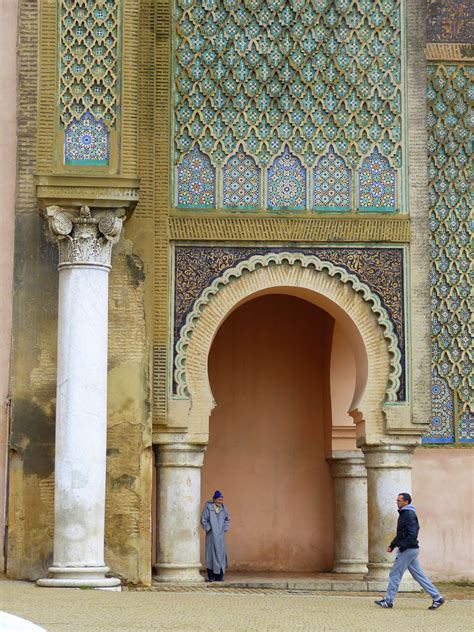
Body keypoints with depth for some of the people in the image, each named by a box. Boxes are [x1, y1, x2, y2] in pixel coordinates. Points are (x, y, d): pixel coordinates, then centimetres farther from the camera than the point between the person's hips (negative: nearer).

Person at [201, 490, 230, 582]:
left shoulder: (223, 508, 5)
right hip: (211, 535, -4)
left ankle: (219, 576, 11)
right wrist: (209, 529, -8)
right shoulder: (208, 507, -8)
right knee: (211, 554, -2)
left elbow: (227, 519, 16)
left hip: (220, 535, 4)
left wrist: (224, 529, 5)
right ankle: (211, 577, 2)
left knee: (221, 554, 4)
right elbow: (203, 520, -5)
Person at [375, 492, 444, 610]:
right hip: (410, 550, 10)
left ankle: (388, 601, 3)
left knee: (395, 574, -3)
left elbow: (412, 534, -24)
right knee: (419, 575, 10)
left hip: (408, 550, -10)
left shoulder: (409, 515, -15)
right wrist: (392, 545, 15)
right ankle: (437, 598, 10)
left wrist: (401, 546, -22)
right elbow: (401, 534, 24)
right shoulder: (404, 514, 17)